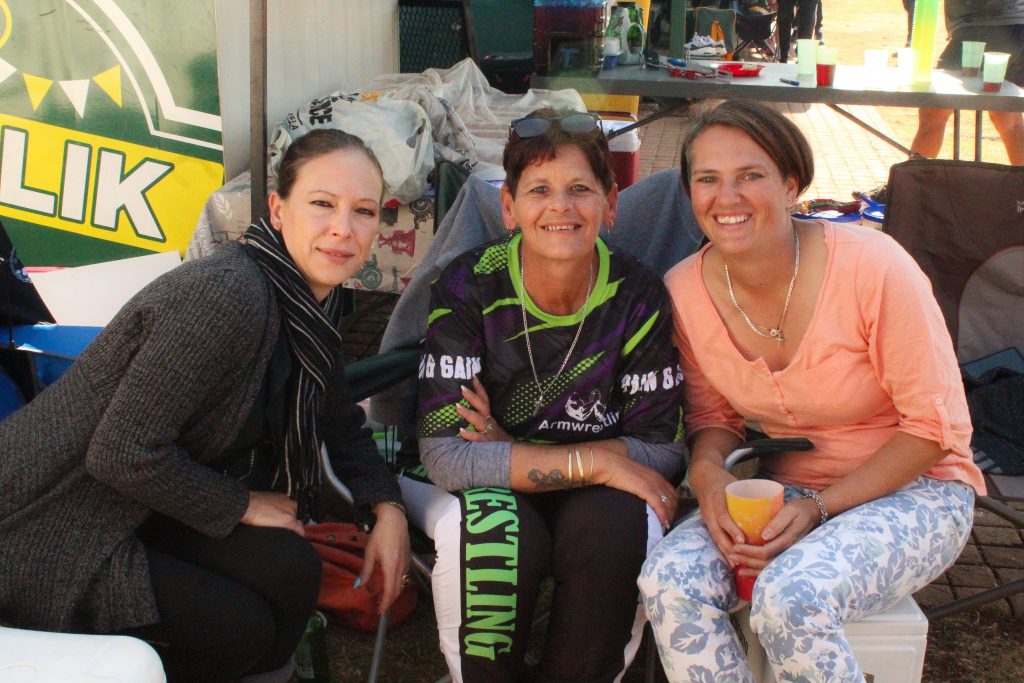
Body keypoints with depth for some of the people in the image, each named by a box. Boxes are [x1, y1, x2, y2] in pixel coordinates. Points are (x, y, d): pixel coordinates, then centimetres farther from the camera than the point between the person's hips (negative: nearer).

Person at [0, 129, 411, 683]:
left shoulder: (312, 302, 2)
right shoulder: (227, 296, -28)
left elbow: (337, 419, 17)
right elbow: (123, 453, -28)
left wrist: (387, 506, 2)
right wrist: (241, 505, -15)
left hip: (136, 504, 8)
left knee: (290, 568, -11)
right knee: (240, 626, -13)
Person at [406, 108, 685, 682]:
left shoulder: (639, 297, -12)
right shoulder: (469, 288, -17)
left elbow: (662, 448, -10)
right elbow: (445, 454, -22)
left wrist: (510, 451, -20)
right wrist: (594, 460, -26)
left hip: (593, 491, 1)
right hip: (481, 484, -1)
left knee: (617, 526, -30)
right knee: (499, 531, -32)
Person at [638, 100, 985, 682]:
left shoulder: (873, 265, -21)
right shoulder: (685, 290, -7)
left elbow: (936, 427, -14)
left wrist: (818, 508, -21)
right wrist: (708, 473, -16)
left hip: (911, 488, -4)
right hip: (779, 488, 4)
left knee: (791, 600, -32)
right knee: (669, 581, -24)